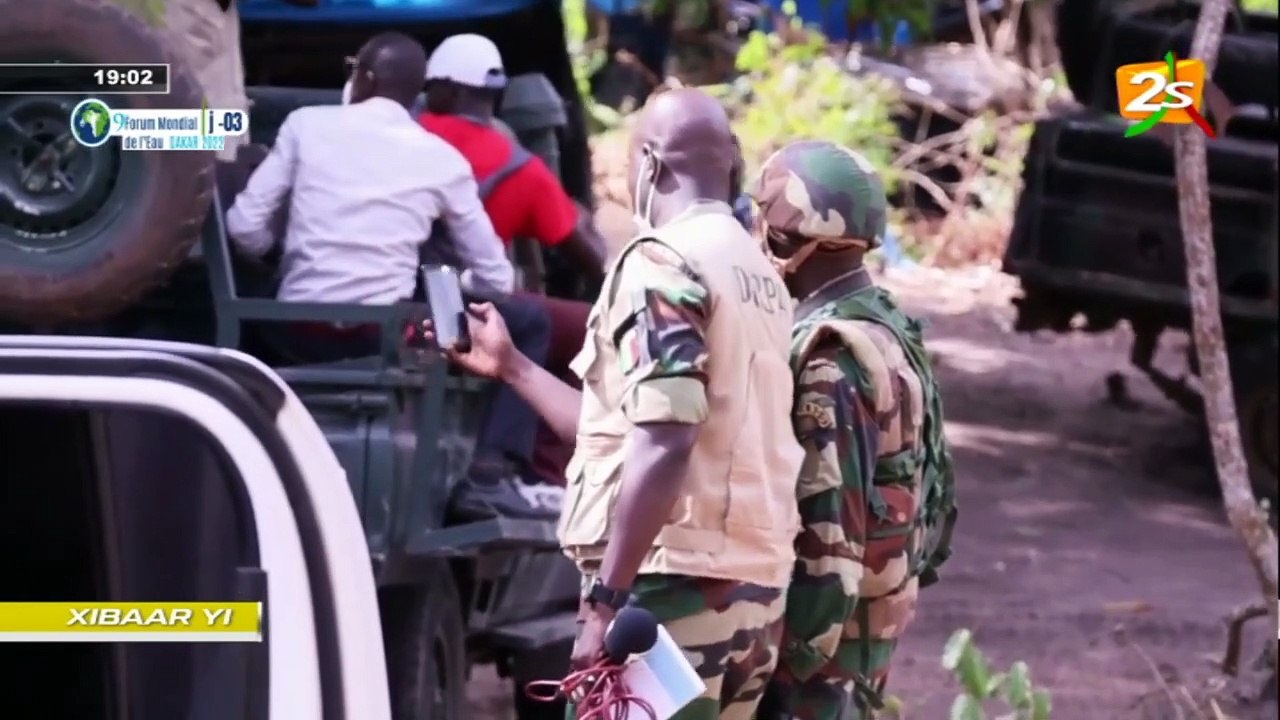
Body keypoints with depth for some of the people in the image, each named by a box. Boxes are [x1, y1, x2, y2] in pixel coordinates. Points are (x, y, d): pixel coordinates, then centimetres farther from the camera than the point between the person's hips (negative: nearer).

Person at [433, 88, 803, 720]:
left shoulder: (664, 262, -10)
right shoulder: (756, 271, 18)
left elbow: (662, 444, -22)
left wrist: (605, 596, -21)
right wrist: (511, 367, 32)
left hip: (673, 584, -9)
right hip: (752, 585, 9)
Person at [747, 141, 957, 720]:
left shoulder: (829, 359, -22)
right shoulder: (891, 332, 9)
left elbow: (828, 517, -24)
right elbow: (933, 479, 16)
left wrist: (804, 645, -20)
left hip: (827, 617, -10)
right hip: (877, 608, 10)